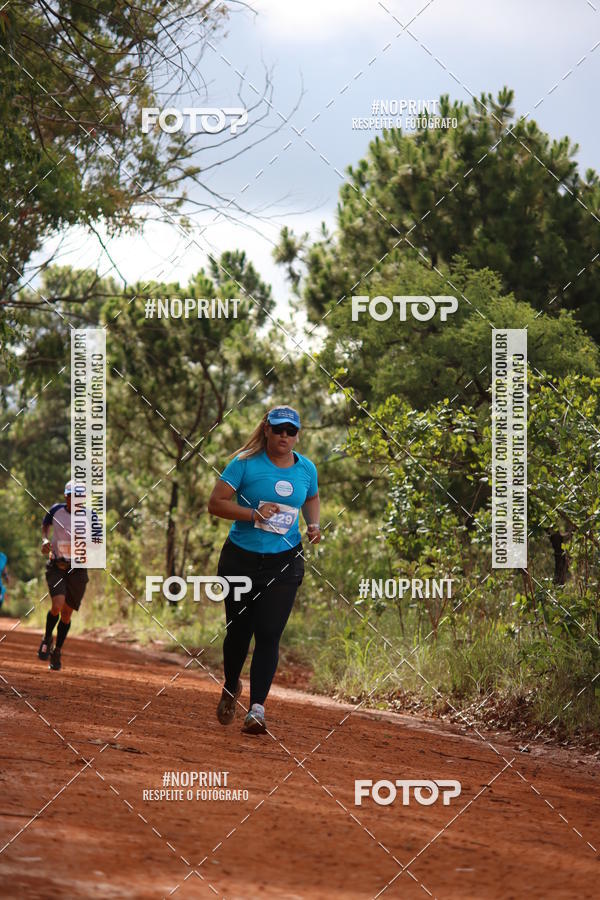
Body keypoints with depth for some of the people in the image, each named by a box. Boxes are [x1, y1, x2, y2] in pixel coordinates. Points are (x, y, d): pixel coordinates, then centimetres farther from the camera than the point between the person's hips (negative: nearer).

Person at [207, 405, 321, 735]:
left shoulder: (306, 469, 5)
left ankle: (257, 709, -12)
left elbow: (312, 498, 26)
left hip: (285, 562, 1)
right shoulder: (245, 463, -7)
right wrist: (253, 514, -22)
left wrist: (313, 524, 6)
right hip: (241, 559, -1)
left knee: (269, 635, -10)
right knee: (239, 630, 9)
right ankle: (231, 688, 38)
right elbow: (216, 503, -10)